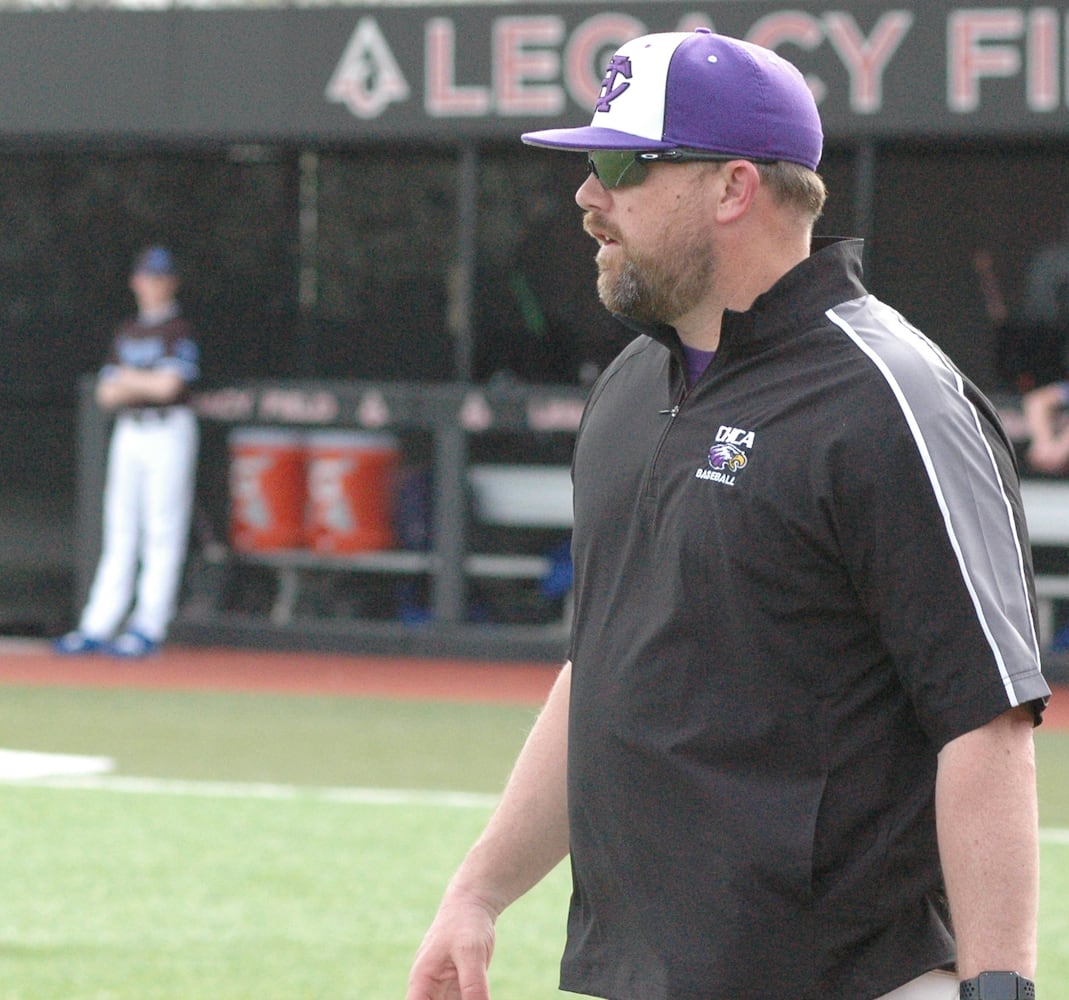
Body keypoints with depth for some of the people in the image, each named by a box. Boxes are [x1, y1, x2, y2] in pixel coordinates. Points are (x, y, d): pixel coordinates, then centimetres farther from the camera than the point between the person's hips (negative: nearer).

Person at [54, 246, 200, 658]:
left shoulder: (179, 330, -3)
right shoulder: (126, 332, 17)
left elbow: (168, 386, -15)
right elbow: (107, 395, 12)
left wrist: (128, 380, 2)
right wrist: (147, 384, -6)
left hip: (168, 433, -6)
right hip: (128, 434, 6)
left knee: (163, 531, -6)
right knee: (119, 533, 5)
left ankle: (149, 628, -7)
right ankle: (98, 627, 3)